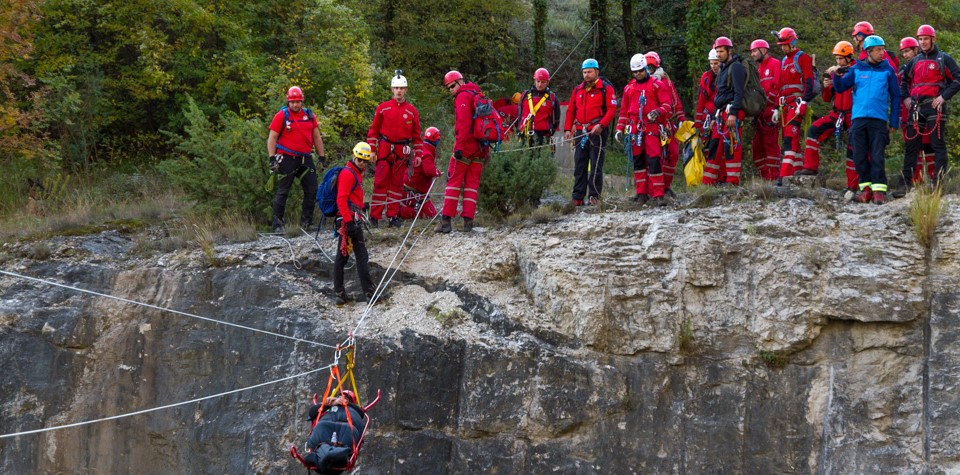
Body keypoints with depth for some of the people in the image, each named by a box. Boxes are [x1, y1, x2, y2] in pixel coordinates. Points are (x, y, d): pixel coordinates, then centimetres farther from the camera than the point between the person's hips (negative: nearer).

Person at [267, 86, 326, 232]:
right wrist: (272, 158, -12)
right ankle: (277, 224, 2)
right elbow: (272, 138, -4)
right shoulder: (281, 116, -4)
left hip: (306, 159, 5)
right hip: (287, 159, -5)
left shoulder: (310, 116, 9)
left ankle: (307, 222, 15)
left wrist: (321, 157, 12)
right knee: (282, 192, -2)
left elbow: (316, 138, 16)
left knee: (312, 191, 4)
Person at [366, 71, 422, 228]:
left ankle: (393, 215, 10)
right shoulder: (383, 108, 4)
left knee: (397, 184, 5)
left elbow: (416, 135, 11)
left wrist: (418, 154, 5)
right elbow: (374, 130, 6)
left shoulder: (412, 111, 7)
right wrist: (372, 149, -1)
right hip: (384, 150, -1)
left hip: (402, 152, 1)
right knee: (380, 182, -4)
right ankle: (375, 216, -2)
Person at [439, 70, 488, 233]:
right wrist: (486, 150, 23)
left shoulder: (463, 96, -6)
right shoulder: (478, 96, 21)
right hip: (480, 147, 8)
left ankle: (447, 220, -9)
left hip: (465, 146, -8)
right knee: (472, 184, 7)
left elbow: (464, 123, -18)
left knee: (454, 182, -5)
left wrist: (459, 145, -21)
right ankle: (468, 221, 1)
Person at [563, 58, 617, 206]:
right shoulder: (578, 90, 17)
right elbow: (571, 110, 17)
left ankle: (594, 196, 0)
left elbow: (612, 109, -7)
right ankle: (578, 197, 5)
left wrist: (601, 125, -19)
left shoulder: (606, 88, 0)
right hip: (581, 132, 5)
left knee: (596, 166, -3)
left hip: (597, 131, -5)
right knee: (579, 166, 4)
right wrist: (567, 129, 6)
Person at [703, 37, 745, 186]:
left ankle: (732, 181, -13)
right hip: (721, 114, 10)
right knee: (715, 147, 6)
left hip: (732, 113, -10)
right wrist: (715, 117, 25)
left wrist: (733, 113, -24)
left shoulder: (736, 67, -6)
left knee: (731, 147, -12)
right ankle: (709, 182, 7)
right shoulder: (722, 69, 24)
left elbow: (738, 92, -16)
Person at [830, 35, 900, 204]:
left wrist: (894, 121, 3)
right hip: (858, 118, 2)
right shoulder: (856, 69, 11)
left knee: (877, 156, -8)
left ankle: (879, 190, -8)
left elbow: (895, 96, 9)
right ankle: (866, 187, 11)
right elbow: (840, 88, 10)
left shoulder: (888, 70, 8)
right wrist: (836, 75, -9)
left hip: (879, 119, -2)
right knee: (860, 156, 1)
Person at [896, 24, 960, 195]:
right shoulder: (915, 61, 17)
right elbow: (904, 80, 30)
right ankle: (904, 184, 5)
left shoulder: (943, 59, 1)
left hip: (934, 106, -5)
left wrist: (944, 96, -12)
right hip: (916, 108, 5)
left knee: (938, 145, -5)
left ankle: (938, 183, -6)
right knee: (911, 145, 4)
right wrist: (905, 97, 14)